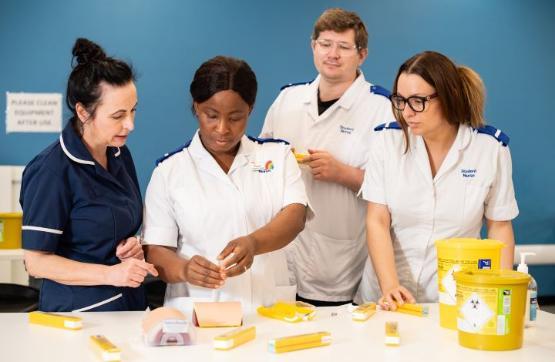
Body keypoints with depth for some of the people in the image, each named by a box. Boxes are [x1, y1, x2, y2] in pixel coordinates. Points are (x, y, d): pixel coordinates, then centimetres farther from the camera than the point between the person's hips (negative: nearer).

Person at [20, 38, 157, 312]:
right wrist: (110, 274, -24)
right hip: (78, 312, -6)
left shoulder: (119, 154, 5)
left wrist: (133, 247, -1)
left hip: (130, 306, 7)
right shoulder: (53, 170, -17)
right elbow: (36, 261, -16)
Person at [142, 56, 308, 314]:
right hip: (195, 314, -1)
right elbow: (156, 251, 2)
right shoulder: (169, 170, 6)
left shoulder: (277, 155, 10)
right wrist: (184, 269, -20)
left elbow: (295, 217, -4)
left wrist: (253, 243, -24)